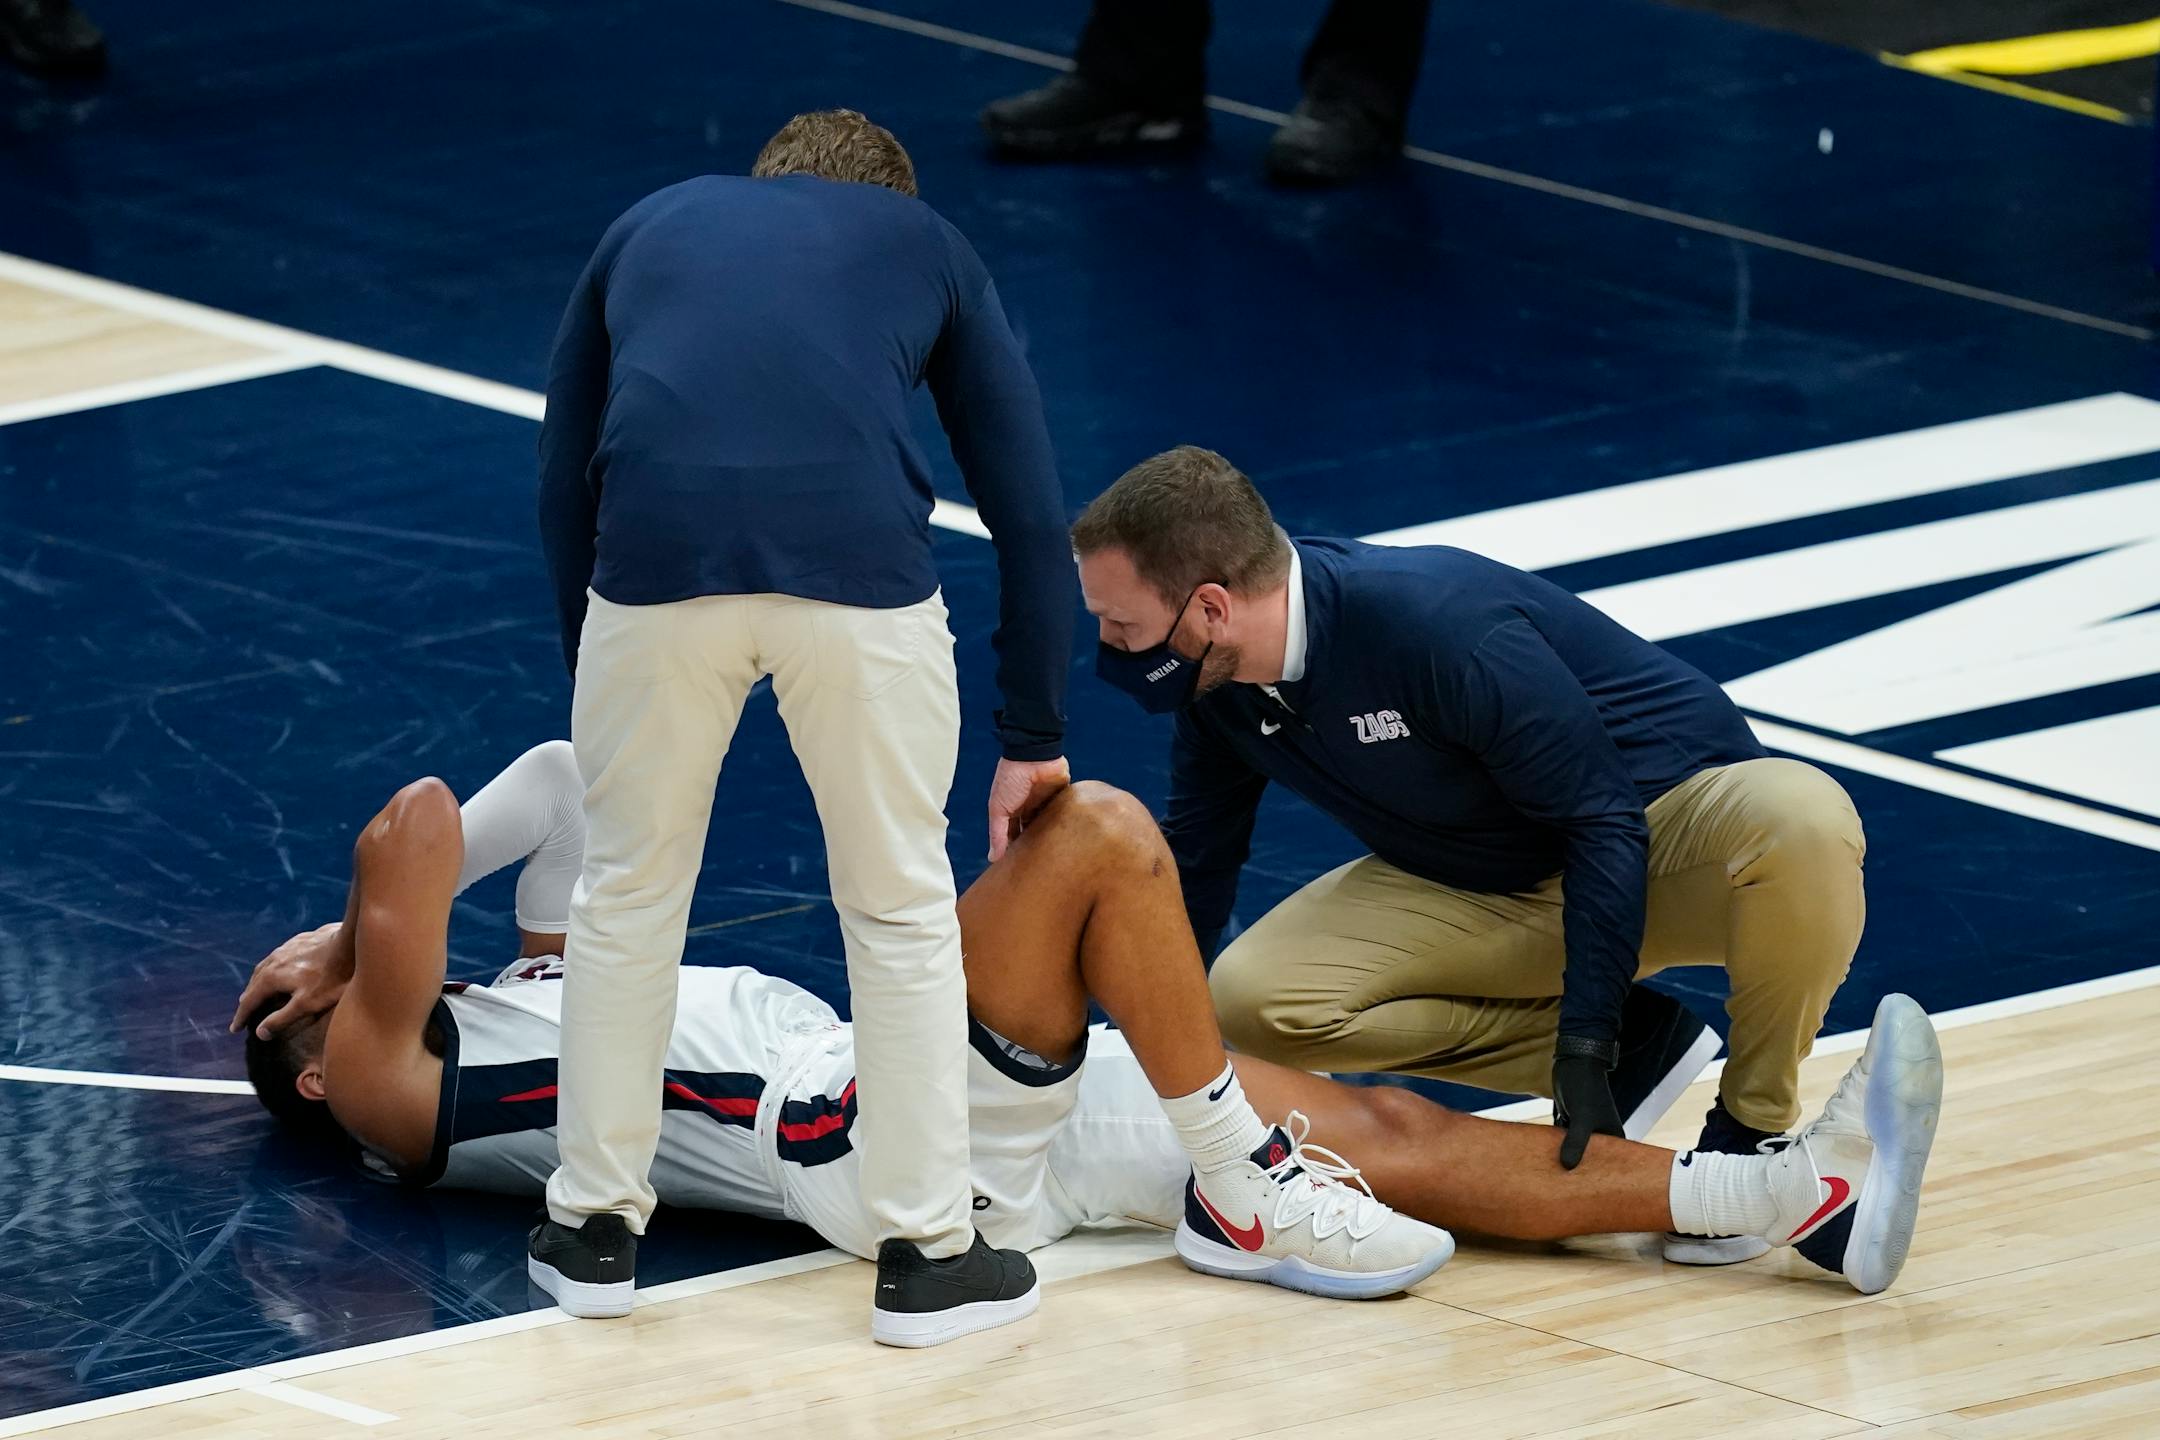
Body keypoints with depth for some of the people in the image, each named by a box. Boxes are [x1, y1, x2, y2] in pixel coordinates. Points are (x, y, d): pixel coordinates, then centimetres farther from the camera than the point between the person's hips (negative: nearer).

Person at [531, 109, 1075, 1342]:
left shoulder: (650, 229, 32)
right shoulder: (930, 246, 29)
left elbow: (564, 488, 30)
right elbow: (1032, 513, 25)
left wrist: (604, 703, 38)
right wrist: (1036, 743, 32)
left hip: (658, 560, 1)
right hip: (860, 563, -1)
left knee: (628, 894, 22)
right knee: (902, 910, 17)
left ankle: (597, 1228, 30)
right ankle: (927, 1252, 21)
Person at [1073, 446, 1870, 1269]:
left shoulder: (1439, 622, -32)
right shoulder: (1213, 680, -10)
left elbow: (1604, 826, -28)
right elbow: (1196, 856, 10)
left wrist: (1585, 1048, -32)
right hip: (1483, 895, 7)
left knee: (1801, 822, -41)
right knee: (1252, 1000, -17)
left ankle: (1748, 1135, -18)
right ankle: (1633, 1037, -6)